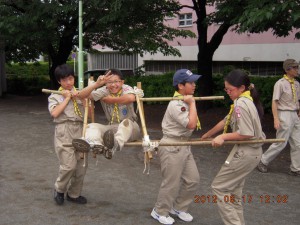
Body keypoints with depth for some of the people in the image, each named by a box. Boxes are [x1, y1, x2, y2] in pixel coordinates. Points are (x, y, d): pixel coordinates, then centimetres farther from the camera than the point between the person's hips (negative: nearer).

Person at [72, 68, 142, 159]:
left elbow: (131, 98, -35)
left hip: (130, 128, -3)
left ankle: (116, 144, -66)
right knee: (91, 126, -18)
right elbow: (81, 95, -10)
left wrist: (112, 100, -20)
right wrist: (96, 84, -24)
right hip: (112, 127, 4)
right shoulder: (104, 91, -1)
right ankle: (95, 144, -53)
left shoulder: (126, 89, -8)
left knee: (126, 122, -37)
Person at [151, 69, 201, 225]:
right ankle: (160, 212, 22)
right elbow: (191, 124, -27)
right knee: (171, 183, 1)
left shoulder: (185, 101, 8)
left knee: (193, 179, 12)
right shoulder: (176, 104, -22)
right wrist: (192, 103, -20)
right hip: (171, 146, -9)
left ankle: (179, 208, 31)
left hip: (184, 145, 9)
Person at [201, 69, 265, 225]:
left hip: (245, 153, -10)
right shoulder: (246, 101, 11)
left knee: (219, 187, 0)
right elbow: (226, 122, 18)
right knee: (233, 190, 20)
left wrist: (223, 137, -14)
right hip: (252, 151, 10)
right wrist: (207, 135, 25)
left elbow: (247, 134, -25)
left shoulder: (241, 104, -20)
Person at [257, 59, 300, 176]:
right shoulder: (280, 83, -11)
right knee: (280, 143, -4)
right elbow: (274, 102, -15)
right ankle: (263, 161, 13)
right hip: (285, 115, -8)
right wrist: (276, 119, -21)